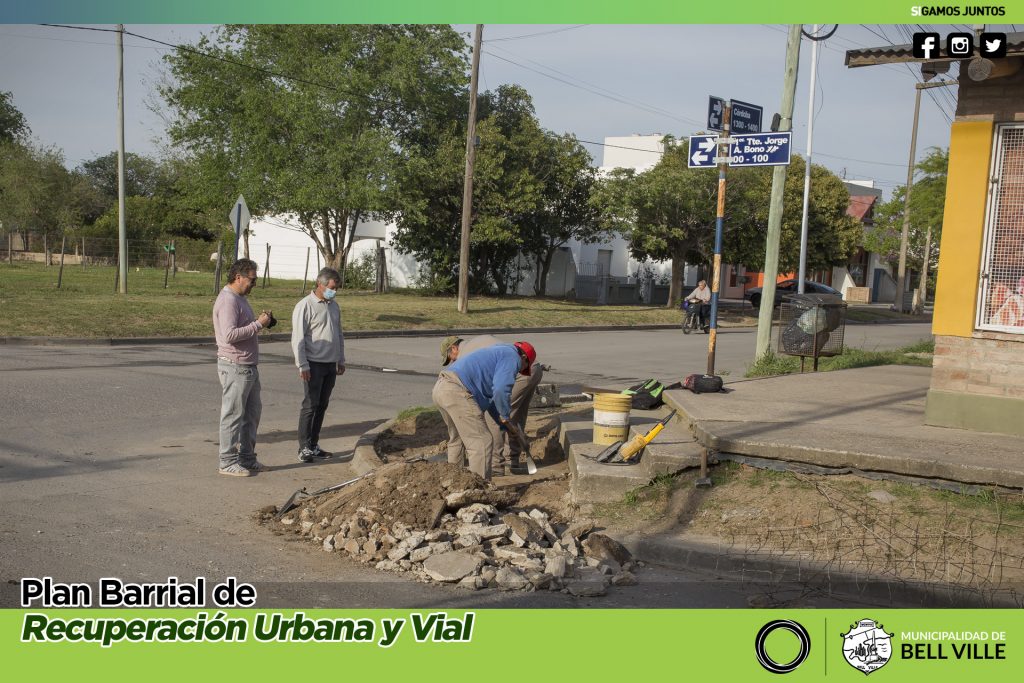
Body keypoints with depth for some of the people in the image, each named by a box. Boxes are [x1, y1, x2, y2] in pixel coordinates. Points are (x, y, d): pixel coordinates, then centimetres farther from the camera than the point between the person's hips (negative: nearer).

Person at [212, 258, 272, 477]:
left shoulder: (239, 298, 15)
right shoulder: (227, 300, -17)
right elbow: (230, 335, -26)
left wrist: (260, 320, 6)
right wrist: (258, 324, -21)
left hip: (249, 366, 10)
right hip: (235, 366, -10)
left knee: (252, 412, 16)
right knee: (233, 415, -2)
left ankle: (247, 458, 27)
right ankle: (228, 462, 8)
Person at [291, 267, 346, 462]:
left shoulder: (334, 305, 13)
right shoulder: (305, 306, -11)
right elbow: (298, 338, -14)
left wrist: (341, 360, 19)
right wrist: (303, 365, -17)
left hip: (331, 365, 7)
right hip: (314, 364, -7)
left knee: (322, 405, 9)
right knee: (310, 405, -5)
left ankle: (313, 445, 17)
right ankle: (304, 448, 1)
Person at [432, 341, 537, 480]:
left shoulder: (499, 352, 32)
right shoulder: (513, 357, 2)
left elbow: (489, 395, 37)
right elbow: (500, 390, -15)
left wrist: (502, 421, 39)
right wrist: (505, 415, 0)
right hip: (457, 392, -10)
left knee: (457, 439, 27)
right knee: (482, 442, -4)